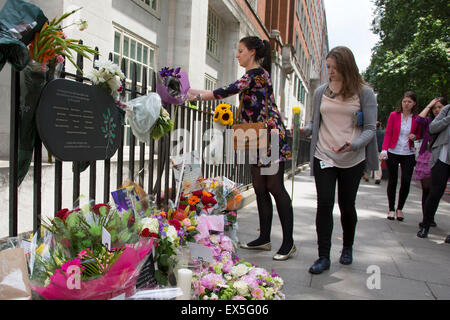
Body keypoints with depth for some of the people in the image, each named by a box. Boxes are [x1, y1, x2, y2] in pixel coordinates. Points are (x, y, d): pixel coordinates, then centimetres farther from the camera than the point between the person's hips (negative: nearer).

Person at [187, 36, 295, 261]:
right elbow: (234, 92, 21)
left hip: (271, 136, -10)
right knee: (260, 189, 9)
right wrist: (197, 92, 17)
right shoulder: (252, 75, 20)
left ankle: (288, 242, 2)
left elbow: (229, 91, -18)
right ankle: (264, 239, 17)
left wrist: (198, 96, -12)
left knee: (275, 187, -8)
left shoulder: (258, 72, -10)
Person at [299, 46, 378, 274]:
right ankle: (323, 256, 6)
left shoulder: (364, 93, -2)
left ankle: (347, 248, 35)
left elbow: (370, 128, -5)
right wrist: (305, 130, -8)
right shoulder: (320, 92, 7)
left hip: (352, 160, -1)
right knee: (324, 204, -4)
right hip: (324, 157, 2)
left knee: (347, 205, 10)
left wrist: (354, 144, -24)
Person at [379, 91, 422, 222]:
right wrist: (384, 150, -18)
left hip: (408, 154, 2)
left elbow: (418, 134, 17)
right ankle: (391, 209, 17)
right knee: (392, 181, 5)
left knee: (406, 182, -2)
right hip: (393, 152, -1)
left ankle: (400, 208, 18)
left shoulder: (417, 118, 4)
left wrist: (414, 136, -8)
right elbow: (388, 133, -5)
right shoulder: (394, 115, -2)